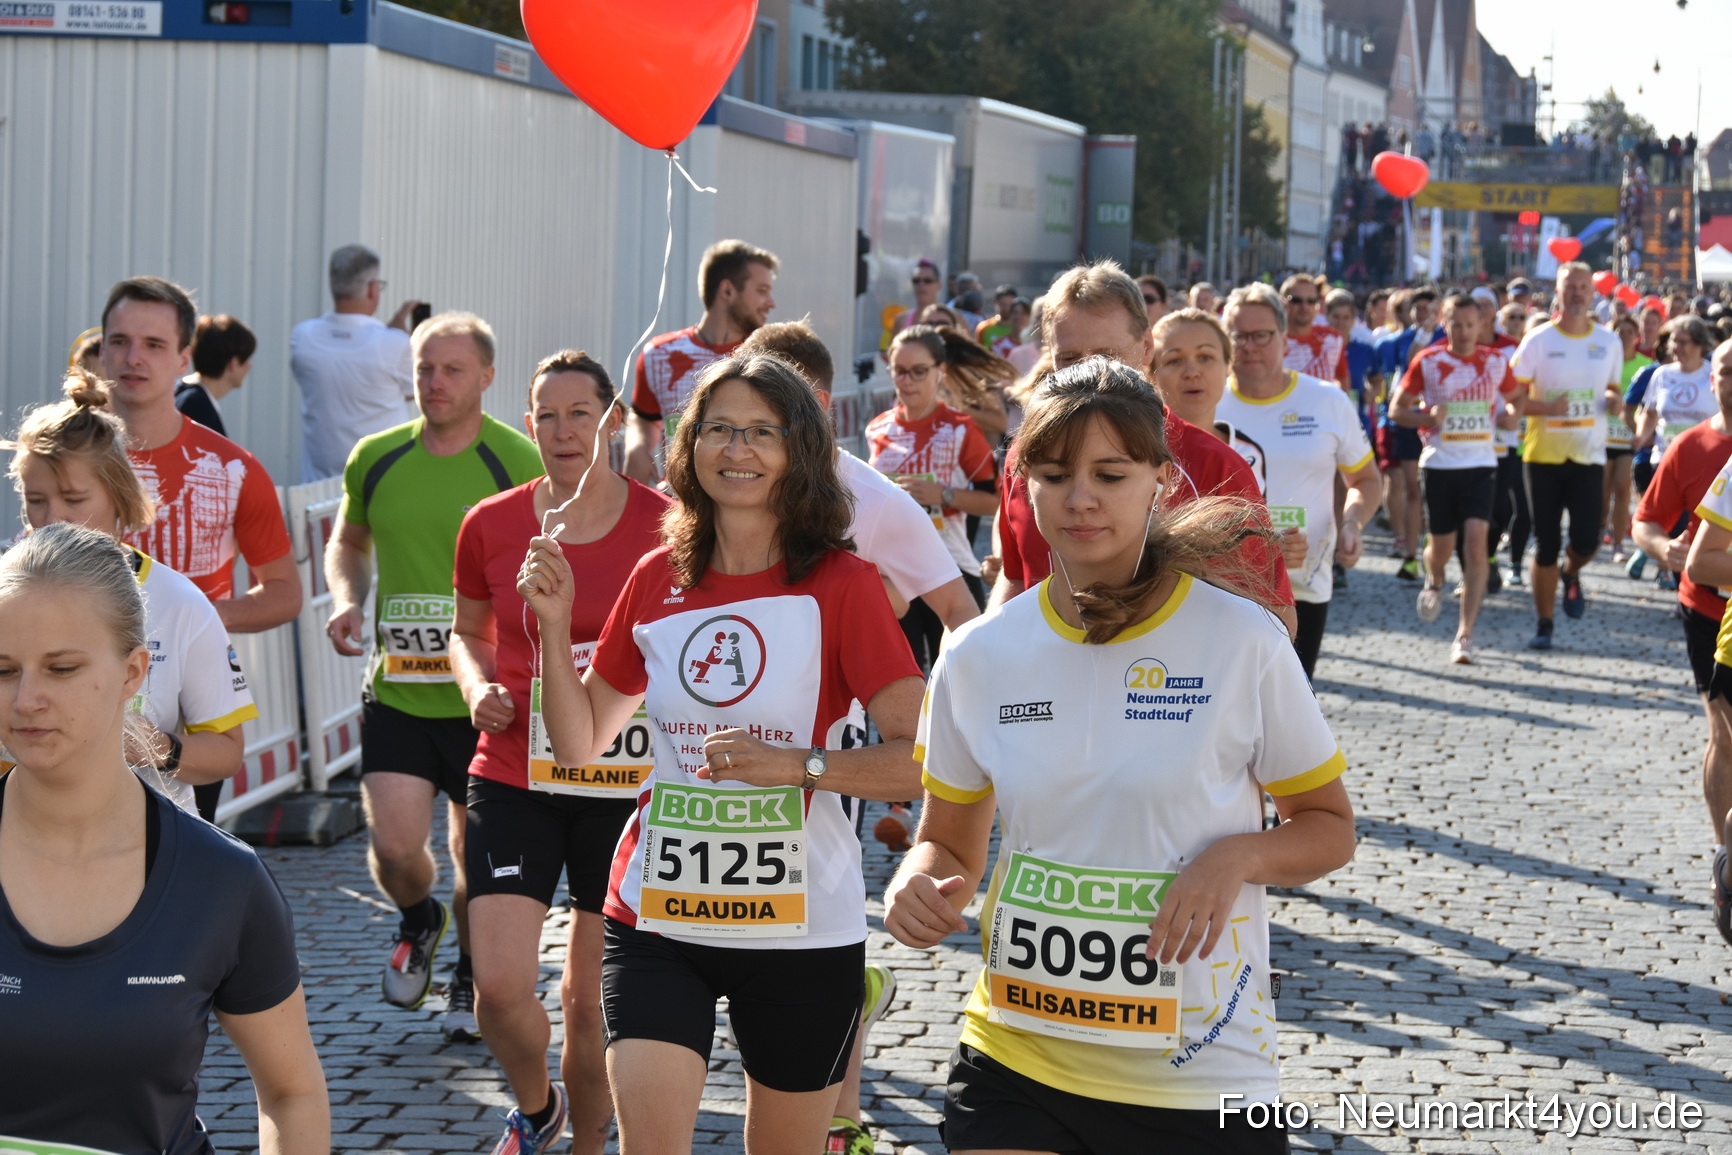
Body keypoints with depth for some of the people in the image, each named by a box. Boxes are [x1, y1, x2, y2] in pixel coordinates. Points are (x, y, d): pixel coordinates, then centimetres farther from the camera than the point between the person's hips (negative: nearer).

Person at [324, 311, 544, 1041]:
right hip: (396, 688, 2)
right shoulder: (375, 459, 3)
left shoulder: (519, 463, -8)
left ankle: (470, 976, 33)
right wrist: (347, 598, 1)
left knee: (475, 854, 8)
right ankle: (419, 923, 27)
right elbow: (348, 543, 21)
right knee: (393, 845, -8)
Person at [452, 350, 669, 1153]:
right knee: (499, 984, -9)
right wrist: (477, 687, -4)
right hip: (514, 780, 1)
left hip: (624, 782, -1)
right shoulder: (490, 524, 1)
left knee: (590, 998, 5)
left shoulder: (662, 524, -5)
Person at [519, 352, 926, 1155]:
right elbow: (579, 743, 14)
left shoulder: (841, 585, -7)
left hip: (800, 928, -2)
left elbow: (921, 760, -12)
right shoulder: (658, 580, 5)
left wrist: (795, 764, -23)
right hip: (658, 912, 2)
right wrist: (554, 626, 1)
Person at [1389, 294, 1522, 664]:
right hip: (1439, 464, 0)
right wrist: (1427, 418, -16)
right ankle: (1434, 583, 46)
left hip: (1481, 464, 0)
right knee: (1441, 545, 7)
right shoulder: (1427, 362, -1)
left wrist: (1511, 415, -3)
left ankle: (1464, 634, -12)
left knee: (1476, 544, -13)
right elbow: (1397, 408, 3)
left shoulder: (1496, 362, 4)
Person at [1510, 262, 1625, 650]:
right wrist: (1546, 407, -22)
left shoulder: (1609, 342, 5)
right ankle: (1543, 625, 15)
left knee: (1586, 540, -9)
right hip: (1543, 454, -1)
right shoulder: (1538, 339, -3)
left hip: (1588, 456, 1)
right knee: (1546, 545, 2)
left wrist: (1614, 398, -5)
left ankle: (1571, 575, 27)